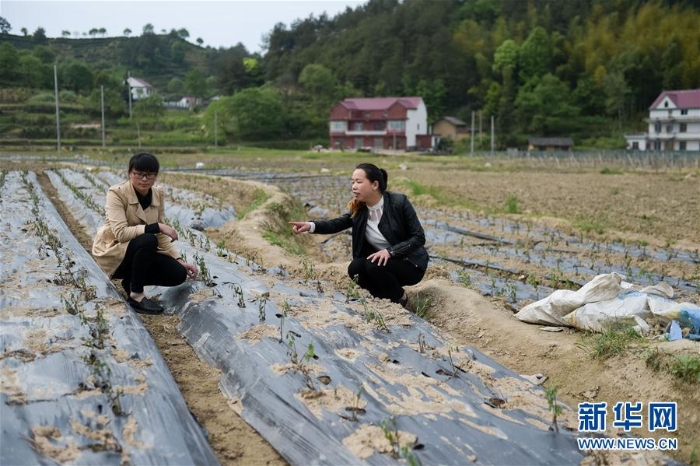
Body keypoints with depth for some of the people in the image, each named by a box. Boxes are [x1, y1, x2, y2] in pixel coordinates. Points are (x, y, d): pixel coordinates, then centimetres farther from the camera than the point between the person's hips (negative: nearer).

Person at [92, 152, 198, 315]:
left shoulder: (158, 194, -2)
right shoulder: (117, 193, -20)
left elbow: (161, 237, 3)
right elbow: (121, 233, -32)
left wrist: (179, 260, -7)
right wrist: (157, 227, -35)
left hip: (140, 251, 6)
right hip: (112, 252, -6)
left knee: (178, 274, -14)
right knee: (148, 241, -35)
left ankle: (131, 281, 9)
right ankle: (136, 295, -18)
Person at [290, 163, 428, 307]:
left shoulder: (399, 202, -20)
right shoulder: (358, 209, -5)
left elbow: (419, 237, -19)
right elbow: (337, 223, -14)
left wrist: (390, 251, -30)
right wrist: (310, 226, -33)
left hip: (410, 263, -5)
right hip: (383, 261, 5)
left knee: (374, 266, -29)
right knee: (355, 268, -19)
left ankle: (400, 298, -2)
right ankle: (386, 298, 5)